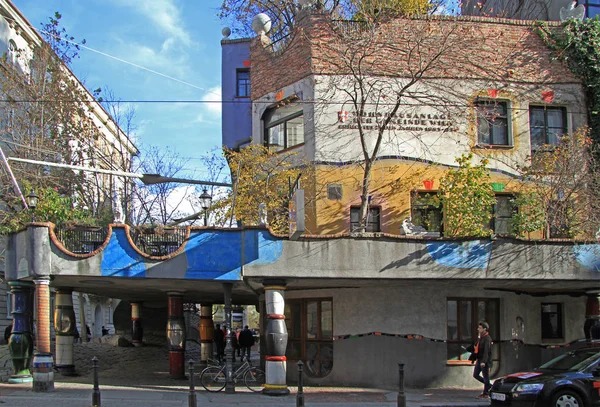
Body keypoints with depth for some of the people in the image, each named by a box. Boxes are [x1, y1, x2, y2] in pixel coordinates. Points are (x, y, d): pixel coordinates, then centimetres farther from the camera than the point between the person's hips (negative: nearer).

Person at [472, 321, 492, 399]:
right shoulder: (480, 338, 13)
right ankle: (489, 386, 23)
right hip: (479, 360, 10)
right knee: (475, 375, 12)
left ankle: (485, 393, 9)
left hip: (485, 361, -10)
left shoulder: (487, 338, -16)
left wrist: (483, 361, -31)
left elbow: (486, 351, -24)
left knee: (485, 376, 0)